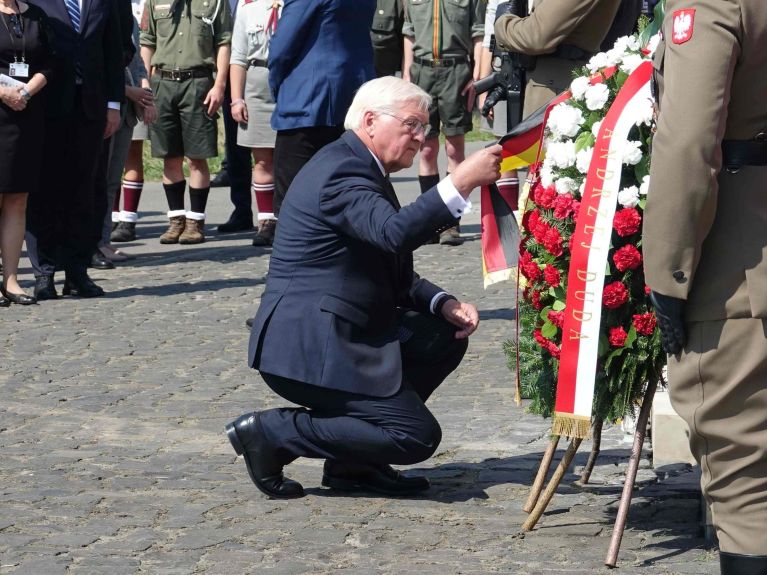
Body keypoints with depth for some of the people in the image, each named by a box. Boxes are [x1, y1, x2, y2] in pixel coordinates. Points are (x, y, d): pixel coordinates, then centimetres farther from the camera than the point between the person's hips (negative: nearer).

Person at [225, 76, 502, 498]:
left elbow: (394, 279, 20)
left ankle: (353, 463, 10)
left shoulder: (359, 168, 18)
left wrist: (443, 304, 4)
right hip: (309, 348, -11)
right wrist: (461, 182, -34)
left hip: (341, 333, 11)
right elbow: (395, 233, -35)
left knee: (446, 337, 10)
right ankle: (271, 432, -6)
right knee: (417, 436, -12)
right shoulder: (341, 171, -16)